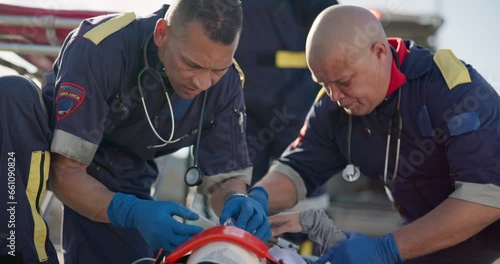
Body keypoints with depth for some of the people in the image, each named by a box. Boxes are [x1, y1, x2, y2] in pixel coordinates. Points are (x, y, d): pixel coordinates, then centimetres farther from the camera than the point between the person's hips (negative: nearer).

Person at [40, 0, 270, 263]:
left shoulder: (225, 83, -17)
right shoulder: (100, 51, -32)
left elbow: (224, 176, -9)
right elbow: (65, 171, -31)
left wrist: (238, 201, -33)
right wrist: (134, 214, -47)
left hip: (124, 179, 4)